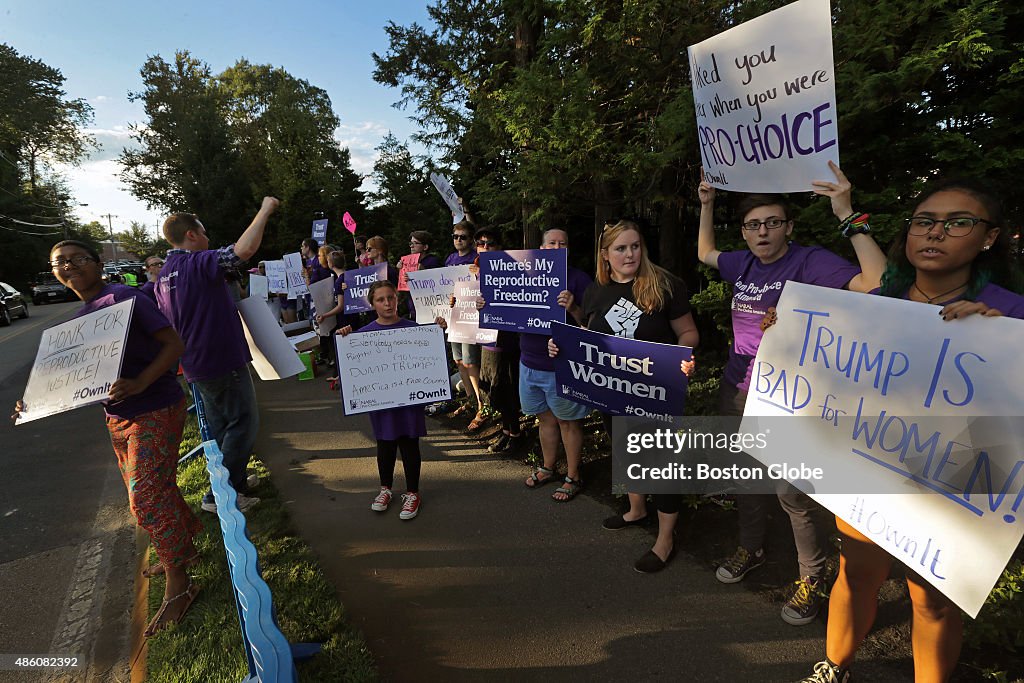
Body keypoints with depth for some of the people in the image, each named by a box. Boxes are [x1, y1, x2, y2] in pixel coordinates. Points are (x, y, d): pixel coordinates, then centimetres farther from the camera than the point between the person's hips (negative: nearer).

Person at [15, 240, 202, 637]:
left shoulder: (124, 299, -14)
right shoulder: (78, 320, 11)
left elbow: (174, 344, -19)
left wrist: (139, 383, -30)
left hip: (155, 412, -8)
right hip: (118, 418, 8)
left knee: (147, 498, -6)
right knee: (153, 489, 19)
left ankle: (178, 585, 8)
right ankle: (184, 549, 39)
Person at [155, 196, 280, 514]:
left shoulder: (164, 276, 12)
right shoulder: (198, 263, -17)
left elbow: (167, 325, 19)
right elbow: (244, 249, -32)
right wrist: (265, 210, -21)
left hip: (196, 365, 9)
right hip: (224, 360, -9)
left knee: (222, 425, 20)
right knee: (243, 423, 1)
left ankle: (234, 479, 34)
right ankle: (220, 495, 5)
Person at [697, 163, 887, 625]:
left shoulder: (810, 262, -14)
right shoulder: (744, 263, 5)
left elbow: (877, 286, -28)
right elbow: (705, 254, 24)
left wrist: (848, 216, -32)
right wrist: (707, 205, 16)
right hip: (736, 392, 6)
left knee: (795, 491, 0)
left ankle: (813, 577, 24)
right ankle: (751, 549, 41)